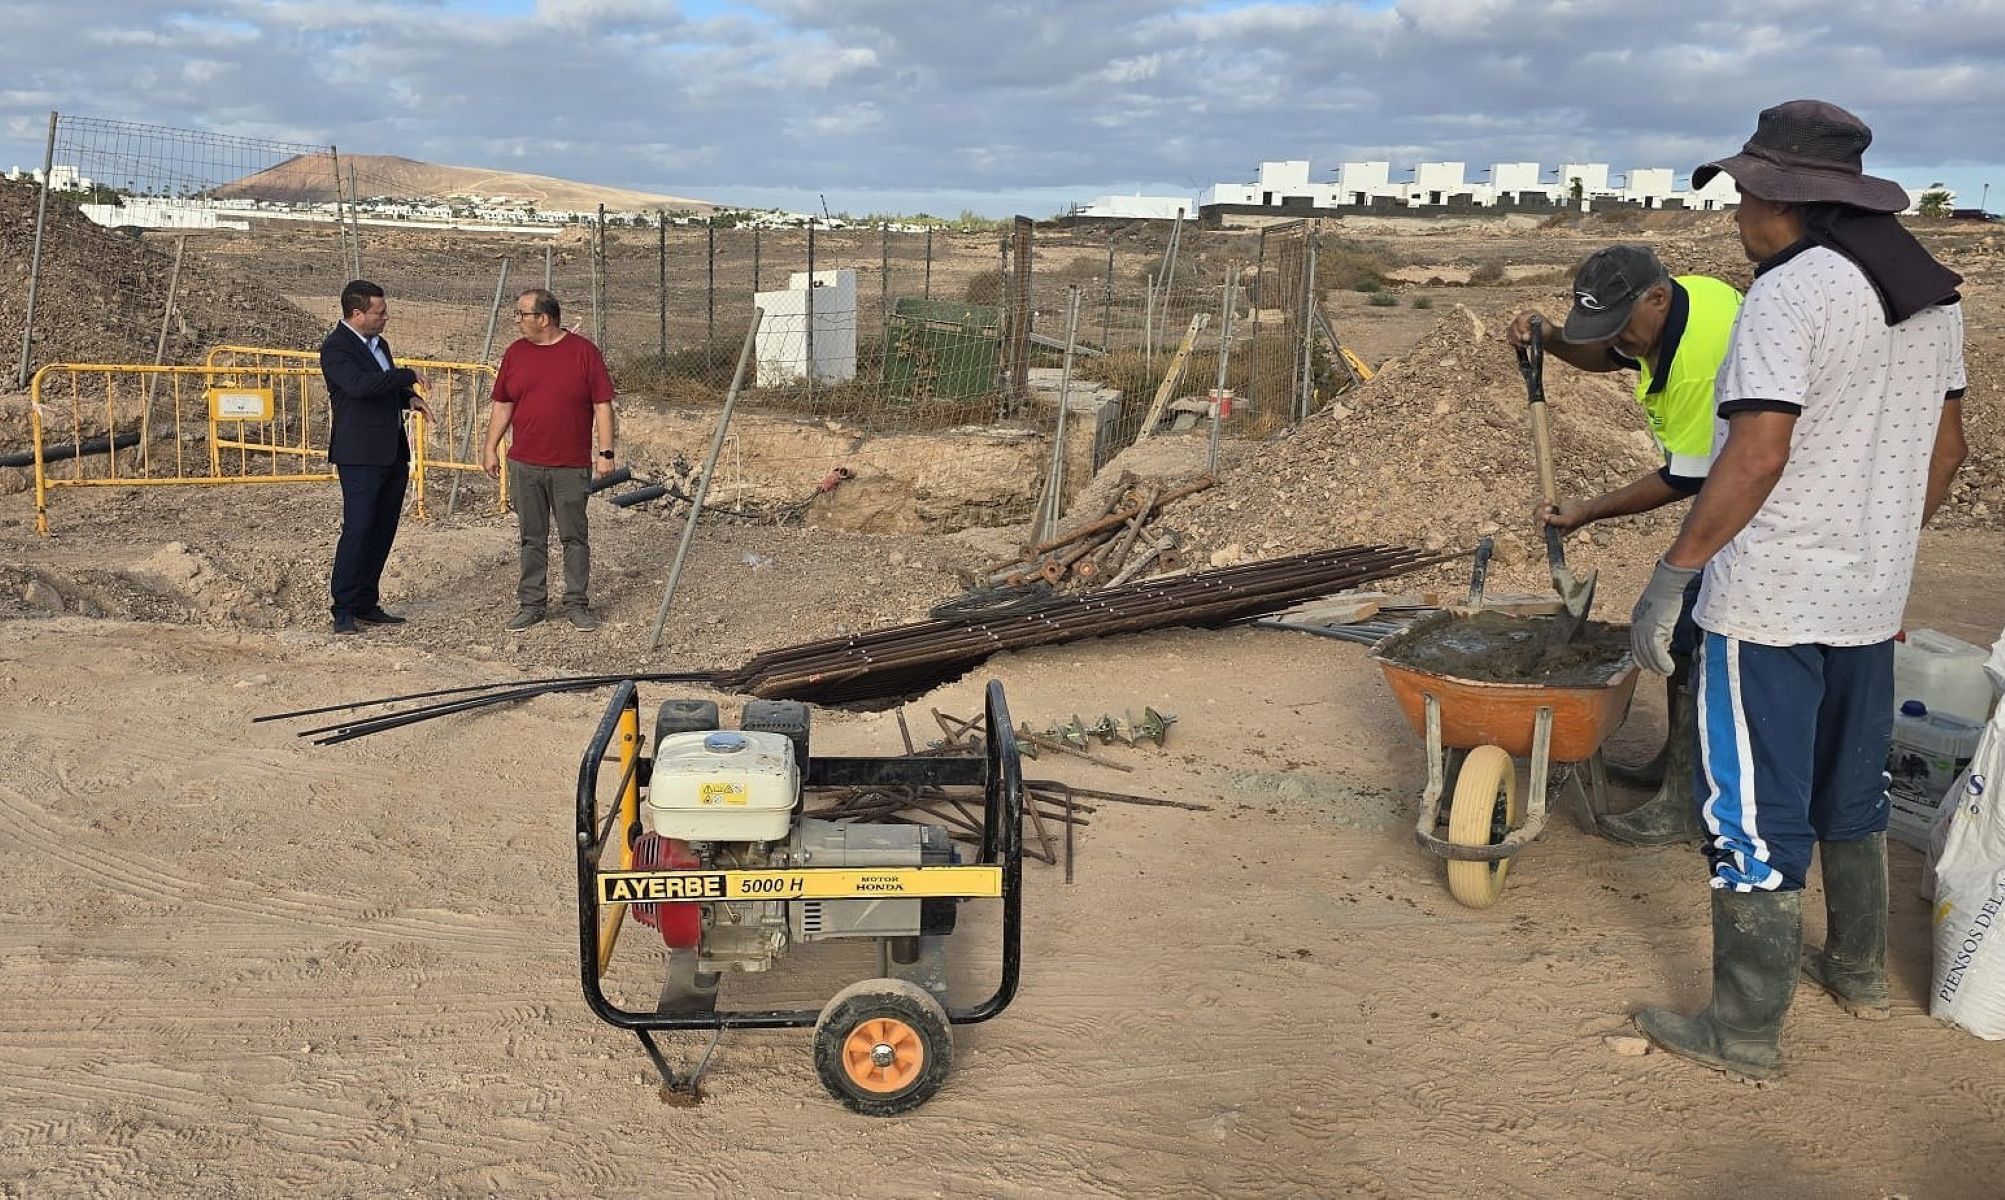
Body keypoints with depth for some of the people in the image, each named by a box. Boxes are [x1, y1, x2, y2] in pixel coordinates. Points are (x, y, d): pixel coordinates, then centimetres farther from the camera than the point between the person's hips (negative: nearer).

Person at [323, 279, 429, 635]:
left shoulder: (378, 343, 16)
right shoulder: (335, 348, -11)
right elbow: (360, 385, -28)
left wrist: (409, 398, 9)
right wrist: (408, 376, -19)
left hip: (392, 454, 9)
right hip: (360, 456, -9)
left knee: (382, 531, 10)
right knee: (357, 530, -8)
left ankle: (367, 604, 18)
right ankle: (343, 611, -3)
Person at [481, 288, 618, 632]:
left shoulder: (583, 351, -3)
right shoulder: (515, 353, 8)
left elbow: (602, 406, -4)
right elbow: (502, 407, 14)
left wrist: (605, 452, -9)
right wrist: (490, 448, 9)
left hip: (571, 466, -3)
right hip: (524, 465, 3)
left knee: (574, 537, 3)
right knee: (532, 538, 8)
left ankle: (577, 603, 12)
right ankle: (531, 603, 16)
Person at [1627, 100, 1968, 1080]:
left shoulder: (1788, 294, -18)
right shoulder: (1930, 292, 8)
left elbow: (1757, 457, -25)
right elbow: (1945, 449, 15)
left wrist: (1671, 577, -19)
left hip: (1769, 603, -8)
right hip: (1870, 597, 9)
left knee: (1753, 812, 1)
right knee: (1851, 793, 23)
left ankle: (1745, 1030, 10)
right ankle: (1858, 971, 39)